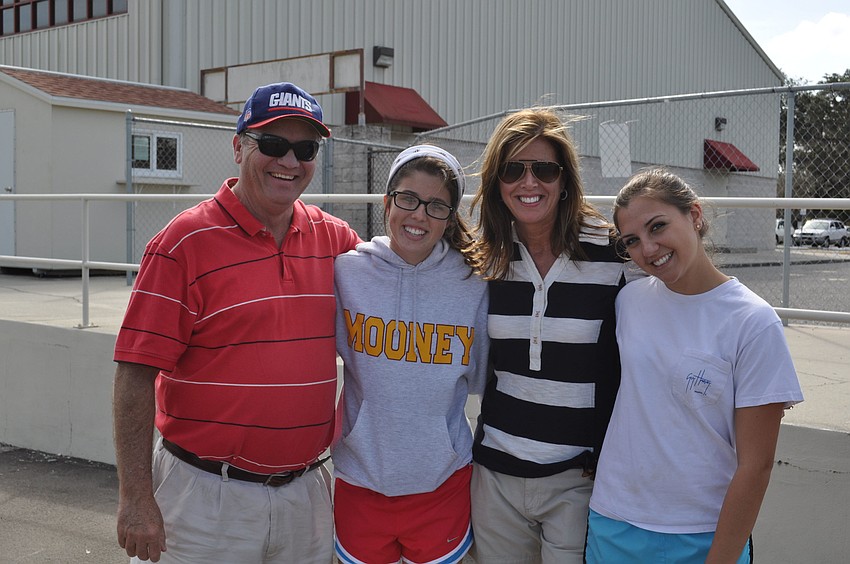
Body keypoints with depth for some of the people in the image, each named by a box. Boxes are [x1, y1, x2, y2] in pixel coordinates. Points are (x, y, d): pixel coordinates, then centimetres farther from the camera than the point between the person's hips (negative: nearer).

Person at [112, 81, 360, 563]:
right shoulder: (186, 242, -9)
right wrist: (136, 497, -14)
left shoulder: (336, 239, 4)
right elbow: (136, 373, -11)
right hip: (208, 499, -4)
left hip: (306, 493, 4)